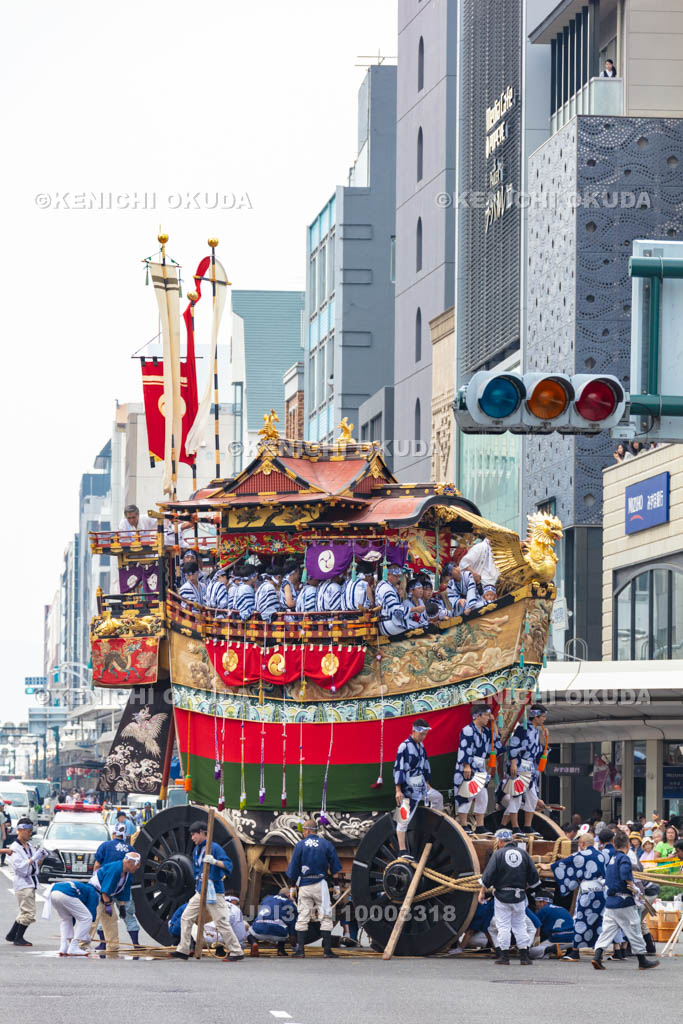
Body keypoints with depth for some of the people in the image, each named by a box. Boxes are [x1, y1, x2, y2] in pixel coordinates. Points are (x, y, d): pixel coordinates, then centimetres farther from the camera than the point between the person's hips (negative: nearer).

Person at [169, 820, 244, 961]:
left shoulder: (215, 848, -10)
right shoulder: (196, 850, 15)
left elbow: (228, 864, -19)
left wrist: (214, 861, -33)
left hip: (214, 893, -9)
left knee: (222, 922, -9)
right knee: (186, 918, 5)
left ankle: (237, 952, -4)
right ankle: (183, 951, 9)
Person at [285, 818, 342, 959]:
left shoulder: (300, 845, 1)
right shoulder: (326, 844, 4)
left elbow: (293, 870, 2)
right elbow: (335, 868, 5)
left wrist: (293, 886, 11)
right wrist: (336, 885, 11)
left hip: (304, 885, 0)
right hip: (321, 884, 0)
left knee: (302, 917, 5)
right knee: (325, 917, 1)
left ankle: (300, 949, 0)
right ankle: (327, 949, -3)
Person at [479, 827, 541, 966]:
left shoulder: (498, 854, -6)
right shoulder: (523, 853, 5)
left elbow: (488, 875, -9)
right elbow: (533, 876, 9)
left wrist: (482, 891, 1)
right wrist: (528, 888, 24)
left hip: (502, 895, -3)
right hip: (519, 896, 3)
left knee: (503, 926, 2)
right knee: (520, 925, 10)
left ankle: (504, 955, 1)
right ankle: (524, 956, 7)